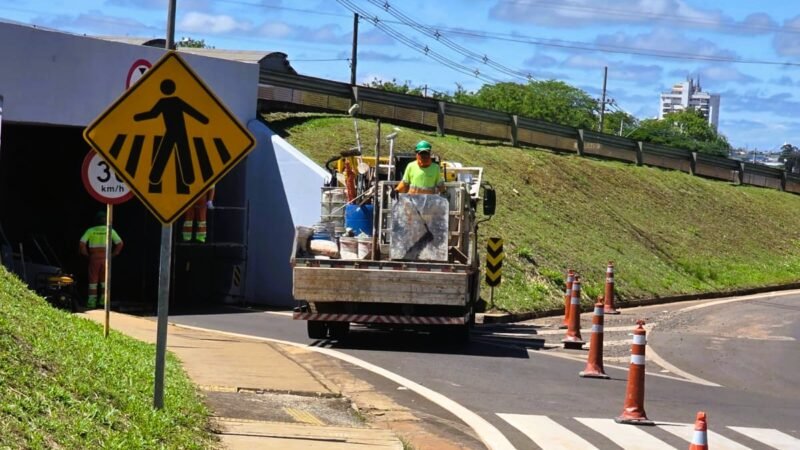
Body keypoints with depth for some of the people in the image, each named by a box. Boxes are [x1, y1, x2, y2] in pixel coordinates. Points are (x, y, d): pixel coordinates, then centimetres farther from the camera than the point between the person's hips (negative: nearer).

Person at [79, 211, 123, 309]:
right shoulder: (110, 230, 4)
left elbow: (82, 243, -9)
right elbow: (120, 243, -1)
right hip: (106, 258, 1)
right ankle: (104, 301, 6)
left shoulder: (91, 230, 1)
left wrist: (86, 254, 2)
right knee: (104, 281, 11)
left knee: (93, 280, 3)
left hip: (94, 258, -1)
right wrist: (113, 254, 6)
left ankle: (92, 302, -2)